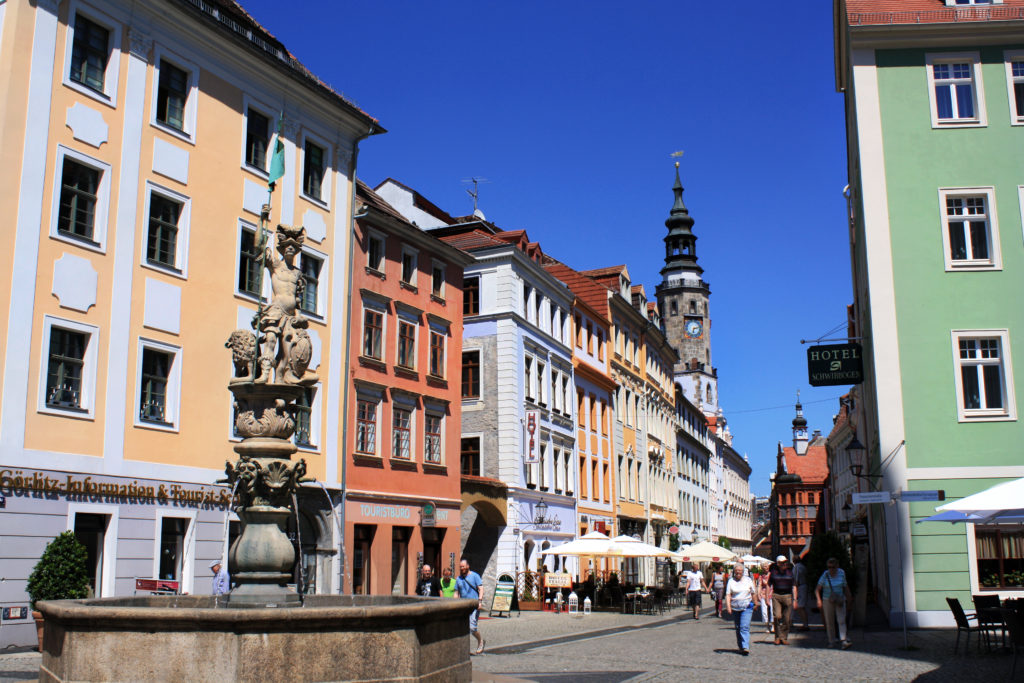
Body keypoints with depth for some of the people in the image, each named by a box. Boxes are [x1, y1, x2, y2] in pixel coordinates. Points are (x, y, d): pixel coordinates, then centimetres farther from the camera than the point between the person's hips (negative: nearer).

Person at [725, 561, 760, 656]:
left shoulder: (748, 580, 6)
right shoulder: (731, 581, 3)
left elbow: (753, 593, 14)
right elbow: (728, 595, -4)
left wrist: (755, 604, 15)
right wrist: (728, 606, -16)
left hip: (747, 607, -1)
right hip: (735, 608, 2)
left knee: (745, 627, -14)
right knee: (738, 628, 8)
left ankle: (745, 647, -19)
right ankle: (740, 647, 20)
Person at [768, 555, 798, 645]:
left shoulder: (790, 572, 5)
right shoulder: (773, 572, 3)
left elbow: (794, 587, 6)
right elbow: (769, 585, 9)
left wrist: (795, 599, 0)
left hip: (787, 596, 1)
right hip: (776, 596, -1)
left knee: (787, 619, 1)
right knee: (777, 616, -15)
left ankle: (784, 638, 13)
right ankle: (778, 637, -1)